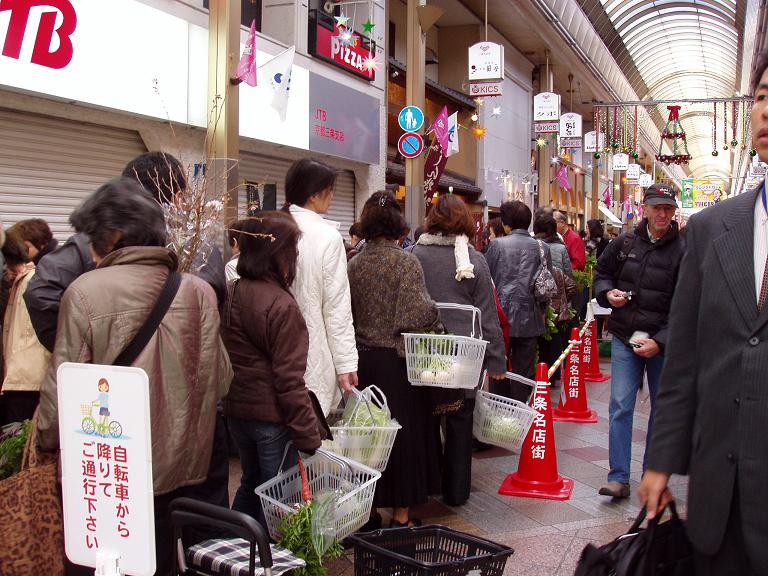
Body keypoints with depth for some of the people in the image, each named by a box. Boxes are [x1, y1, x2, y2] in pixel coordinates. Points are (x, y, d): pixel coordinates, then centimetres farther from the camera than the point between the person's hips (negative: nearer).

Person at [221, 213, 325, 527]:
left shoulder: (231, 293, 2)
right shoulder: (281, 306, -21)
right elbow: (289, 380, -21)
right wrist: (309, 436, -16)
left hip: (236, 410, 8)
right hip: (272, 417, -8)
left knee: (251, 483, 26)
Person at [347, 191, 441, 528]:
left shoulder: (354, 264, 2)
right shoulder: (406, 262, -10)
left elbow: (347, 313, 5)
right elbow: (417, 313, -19)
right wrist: (436, 320, 0)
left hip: (362, 359, 4)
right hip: (397, 360, -4)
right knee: (404, 431, 6)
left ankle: (369, 510, 22)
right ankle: (401, 514, 14)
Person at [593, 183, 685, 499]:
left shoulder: (683, 251, -9)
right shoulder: (625, 242, 2)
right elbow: (601, 272, 19)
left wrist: (661, 341, -19)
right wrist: (607, 293, -3)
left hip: (664, 343, -2)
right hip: (625, 338, 2)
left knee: (662, 409, 11)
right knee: (620, 405, -3)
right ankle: (619, 477, 1)